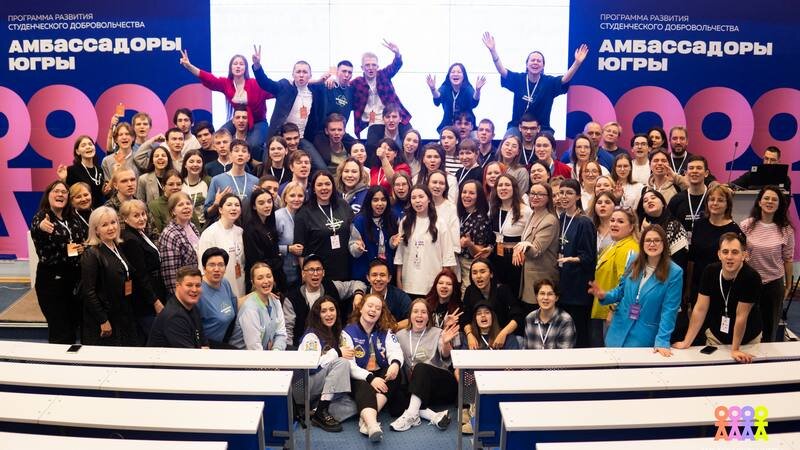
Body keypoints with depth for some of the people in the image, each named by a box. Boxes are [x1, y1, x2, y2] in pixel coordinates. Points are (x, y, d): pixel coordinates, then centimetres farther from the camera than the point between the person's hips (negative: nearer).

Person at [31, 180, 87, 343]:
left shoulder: (73, 217, 9)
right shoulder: (41, 217, -8)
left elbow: (85, 239, 20)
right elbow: (34, 230, -30)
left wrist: (83, 247, -3)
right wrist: (40, 228, -53)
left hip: (75, 279, 6)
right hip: (52, 280, -6)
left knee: (74, 326, 14)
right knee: (60, 332, -1)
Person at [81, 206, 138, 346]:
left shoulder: (118, 249, 10)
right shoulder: (91, 255, -13)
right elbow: (88, 292, -16)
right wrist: (103, 321, -17)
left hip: (124, 317, 7)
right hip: (104, 322, -7)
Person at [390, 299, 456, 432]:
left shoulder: (437, 333, 2)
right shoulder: (400, 335, 11)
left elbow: (445, 358, -15)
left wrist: (446, 343, -37)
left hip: (440, 383, -2)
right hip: (415, 387, 2)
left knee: (421, 368, -32)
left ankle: (411, 414, -39)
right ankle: (432, 415, -36)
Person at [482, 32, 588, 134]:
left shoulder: (549, 82, 0)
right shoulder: (518, 79, 1)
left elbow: (565, 79, -15)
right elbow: (502, 70, -9)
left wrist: (577, 62, -31)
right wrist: (493, 50, -23)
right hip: (517, 127, 0)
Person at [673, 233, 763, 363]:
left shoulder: (751, 277, -27)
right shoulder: (710, 271, -15)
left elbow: (741, 316, -24)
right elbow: (700, 309, -13)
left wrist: (735, 350, -18)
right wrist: (686, 342, -14)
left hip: (747, 340, -2)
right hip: (716, 336, 2)